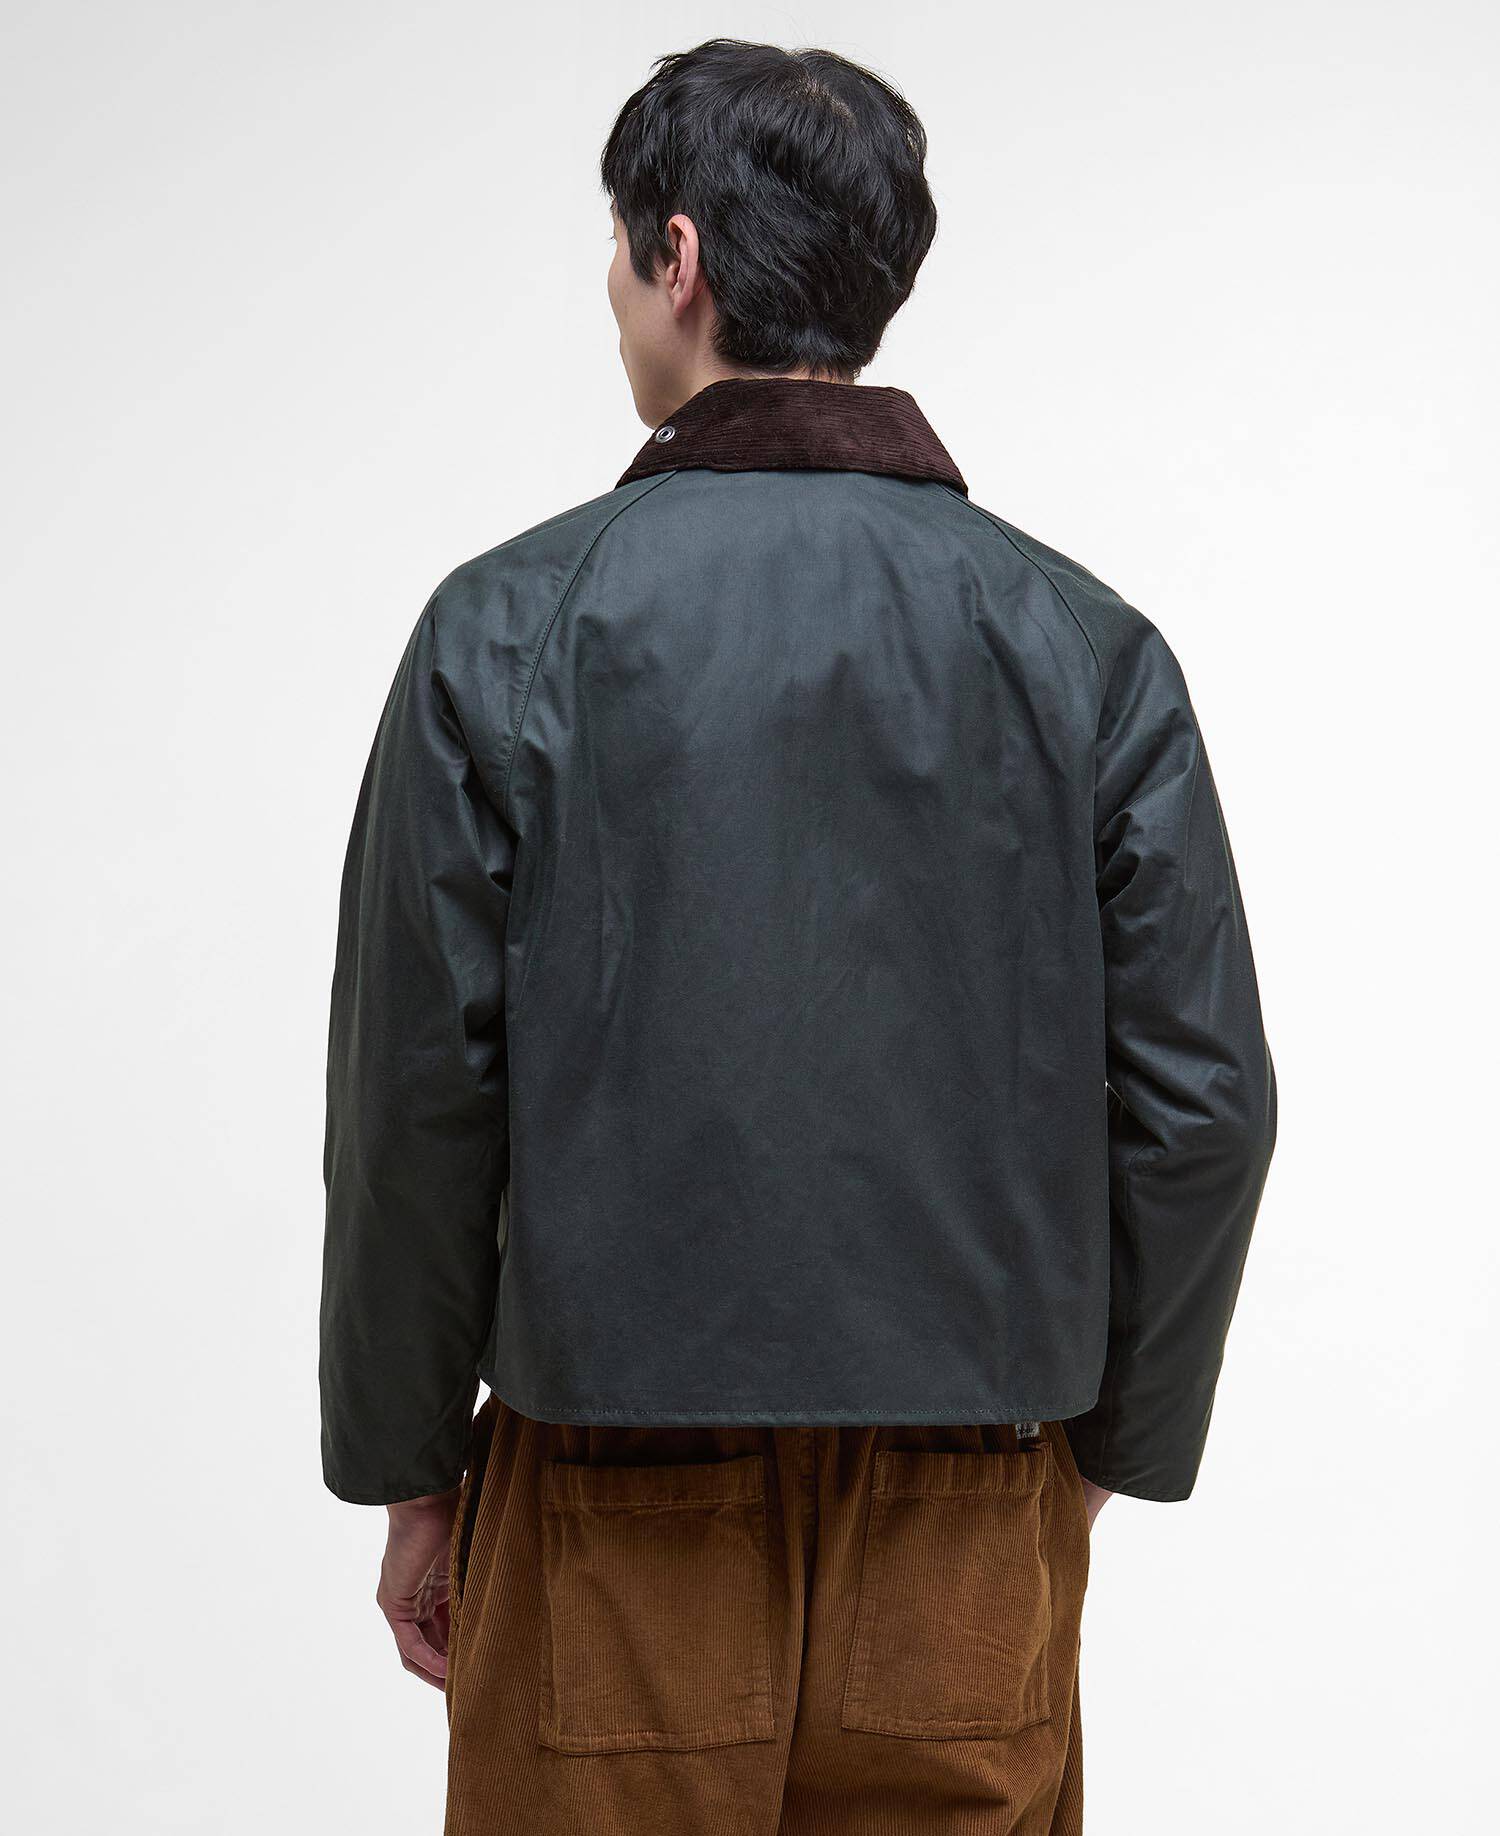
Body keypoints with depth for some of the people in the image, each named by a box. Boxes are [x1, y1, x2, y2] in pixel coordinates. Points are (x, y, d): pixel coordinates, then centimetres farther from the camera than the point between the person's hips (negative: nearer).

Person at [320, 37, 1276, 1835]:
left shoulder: (507, 630, -7)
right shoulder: (1087, 645, -2)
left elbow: (417, 1095, -7)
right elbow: (1205, 1104, -2)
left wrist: (409, 1475, 5)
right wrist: (1100, 1448, 11)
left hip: (613, 1540, -2)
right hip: (971, 1533, 2)